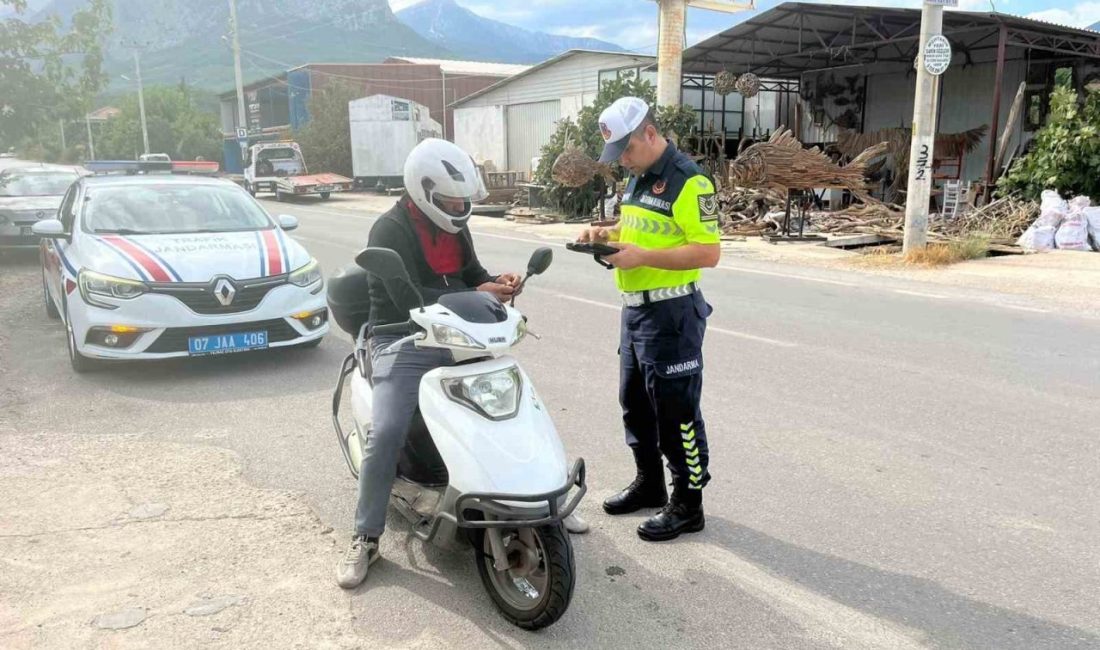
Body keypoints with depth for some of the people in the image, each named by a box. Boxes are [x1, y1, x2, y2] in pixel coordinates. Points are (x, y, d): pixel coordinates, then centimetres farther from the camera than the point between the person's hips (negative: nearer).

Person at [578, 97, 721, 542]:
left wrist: (642, 256, -25)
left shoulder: (688, 182, -16)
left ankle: (688, 504, 14)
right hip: (635, 308, 10)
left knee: (676, 411, 0)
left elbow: (708, 253, -21)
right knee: (634, 402, 18)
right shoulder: (637, 178, 13)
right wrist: (608, 234, 5)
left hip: (672, 312, -9)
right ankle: (649, 483, 35)